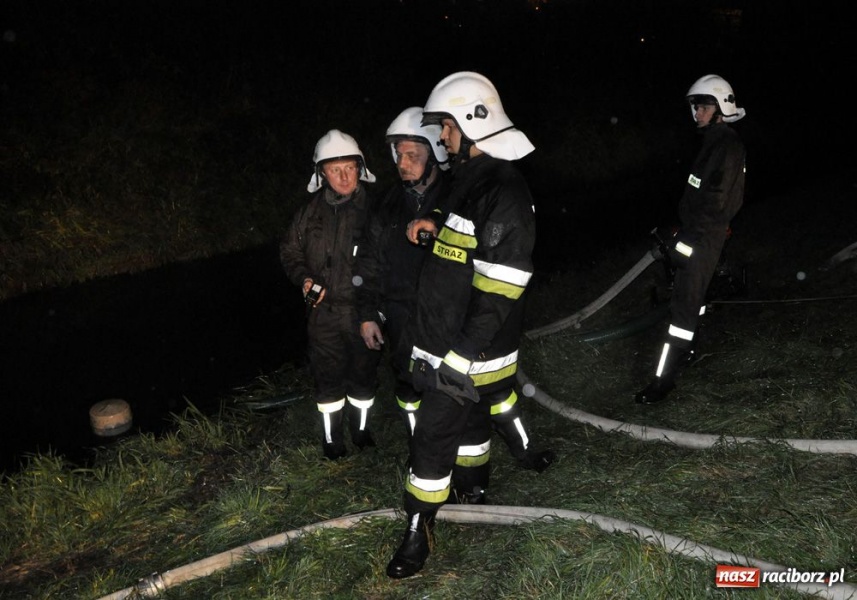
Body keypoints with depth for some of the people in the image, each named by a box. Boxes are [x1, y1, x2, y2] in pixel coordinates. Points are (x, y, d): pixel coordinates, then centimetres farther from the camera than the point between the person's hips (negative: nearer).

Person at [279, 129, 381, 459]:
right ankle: (331, 437, 26)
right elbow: (289, 250, 12)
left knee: (364, 372, 14)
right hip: (323, 309, 1)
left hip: (363, 308, -1)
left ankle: (361, 428, 37)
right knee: (328, 375, 8)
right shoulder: (311, 211, 0)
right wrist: (304, 279, -5)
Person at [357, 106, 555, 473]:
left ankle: (523, 450, 22)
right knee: (410, 387, 12)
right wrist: (368, 314, 8)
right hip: (405, 320, 3)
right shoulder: (391, 205, 4)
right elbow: (371, 263, 9)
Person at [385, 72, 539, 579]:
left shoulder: (503, 192, -24)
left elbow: (499, 289, -27)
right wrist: (438, 227, 7)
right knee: (470, 415, 26)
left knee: (433, 434, -2)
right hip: (449, 337, 10)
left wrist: (461, 357, -26)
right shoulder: (471, 178, 8)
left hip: (470, 349, -10)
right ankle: (473, 486, 47)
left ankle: (419, 530, 12)